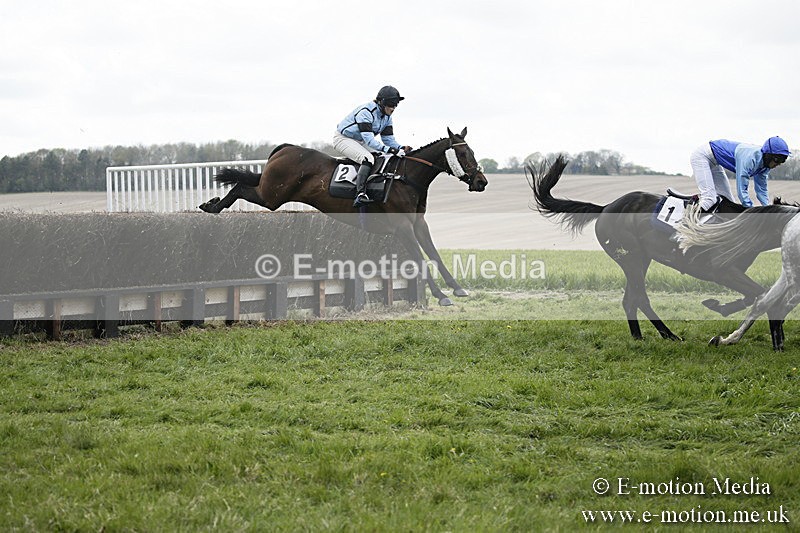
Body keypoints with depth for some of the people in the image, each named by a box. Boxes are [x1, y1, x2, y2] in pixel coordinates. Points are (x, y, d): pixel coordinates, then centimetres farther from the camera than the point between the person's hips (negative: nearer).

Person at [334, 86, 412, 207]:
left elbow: (388, 139, 2)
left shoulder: (387, 117, 1)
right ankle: (360, 194, -44)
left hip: (360, 142, 9)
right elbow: (369, 140, -34)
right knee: (368, 158, -33)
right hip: (343, 139, -9)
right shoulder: (366, 112, -28)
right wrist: (389, 149, -44)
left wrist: (401, 148, -19)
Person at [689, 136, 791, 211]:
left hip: (714, 164, 10)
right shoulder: (749, 158, -35)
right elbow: (742, 191, -34)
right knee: (709, 200, -22)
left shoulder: (764, 163, -8)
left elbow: (761, 190, 2)